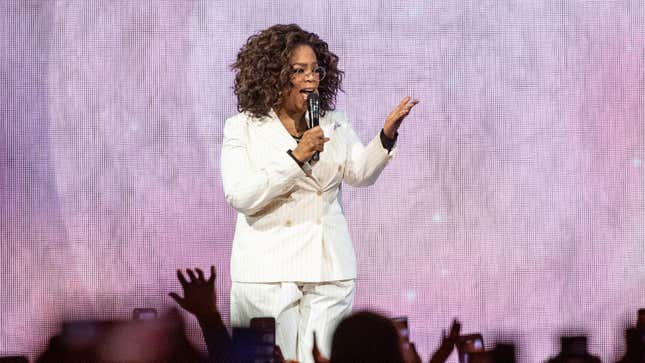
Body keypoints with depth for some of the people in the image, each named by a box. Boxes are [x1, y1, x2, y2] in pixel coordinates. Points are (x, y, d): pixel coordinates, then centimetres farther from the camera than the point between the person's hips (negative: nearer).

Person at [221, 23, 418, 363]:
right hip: (267, 272, -3)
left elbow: (361, 173, -2)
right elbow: (240, 197, -11)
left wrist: (386, 135, -20)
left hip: (328, 270, 3)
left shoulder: (333, 124, 12)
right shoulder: (242, 128, 1)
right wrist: (296, 157, -17)